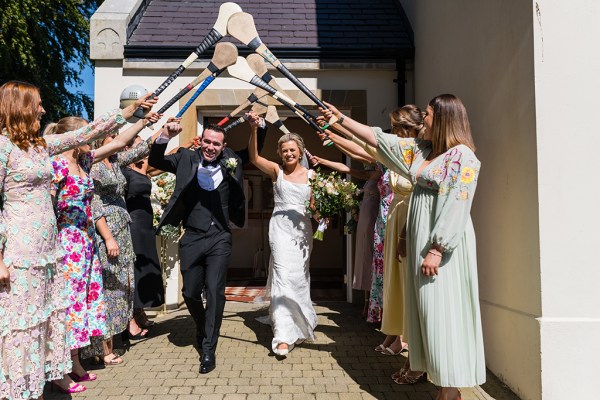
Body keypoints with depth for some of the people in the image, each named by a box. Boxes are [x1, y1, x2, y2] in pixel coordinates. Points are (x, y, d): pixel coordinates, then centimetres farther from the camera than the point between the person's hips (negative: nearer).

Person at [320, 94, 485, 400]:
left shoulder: (462, 156, -10)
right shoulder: (420, 149, 13)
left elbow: (456, 208, -18)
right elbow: (377, 139, 16)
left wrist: (437, 250, -21)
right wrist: (340, 118, 16)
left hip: (443, 244, -8)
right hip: (420, 240, 8)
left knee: (443, 311, -5)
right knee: (428, 310, 10)